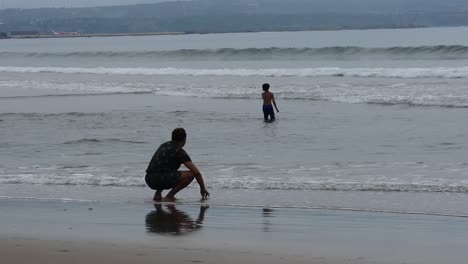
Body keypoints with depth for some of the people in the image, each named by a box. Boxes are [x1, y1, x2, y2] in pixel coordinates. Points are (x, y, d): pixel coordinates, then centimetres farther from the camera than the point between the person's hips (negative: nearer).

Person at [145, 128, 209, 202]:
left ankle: (158, 194, 16)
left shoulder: (164, 146, 23)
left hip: (148, 180, 8)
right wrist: (203, 188, 11)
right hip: (160, 180, -8)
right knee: (190, 174, -5)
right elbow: (196, 172, -3)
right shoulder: (180, 152, 0)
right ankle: (169, 196, -6)